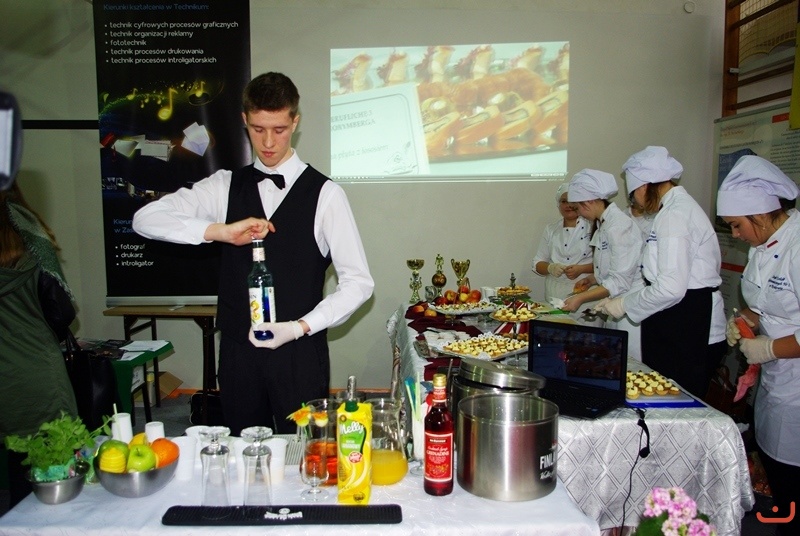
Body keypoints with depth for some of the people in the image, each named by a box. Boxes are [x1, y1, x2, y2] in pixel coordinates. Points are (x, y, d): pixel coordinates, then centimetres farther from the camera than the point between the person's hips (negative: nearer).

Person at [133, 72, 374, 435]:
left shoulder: (324, 193, -4)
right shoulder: (225, 186, 6)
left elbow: (358, 282, -5)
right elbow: (146, 219, -5)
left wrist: (300, 327, -16)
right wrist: (219, 230, -19)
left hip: (300, 352, -3)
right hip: (238, 350, 3)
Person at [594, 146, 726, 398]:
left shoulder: (675, 214, -17)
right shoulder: (680, 206, 14)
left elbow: (670, 288, -24)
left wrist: (624, 304, -11)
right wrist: (620, 300, 14)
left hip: (688, 330, -9)